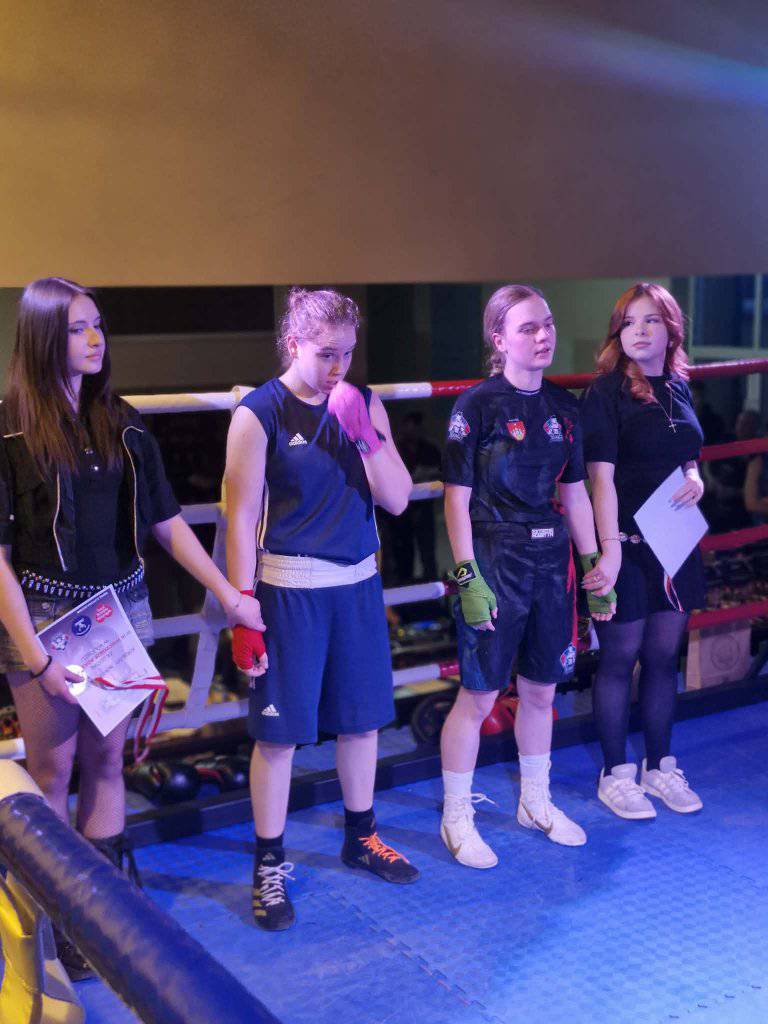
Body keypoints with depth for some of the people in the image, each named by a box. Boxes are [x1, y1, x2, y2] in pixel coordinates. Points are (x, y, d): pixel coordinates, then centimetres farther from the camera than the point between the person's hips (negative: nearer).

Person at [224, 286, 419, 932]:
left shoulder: (364, 405, 5)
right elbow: (242, 519, -9)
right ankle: (270, 865, 18)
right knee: (279, 729, 1)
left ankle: (361, 836, 35)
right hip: (289, 588, -5)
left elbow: (397, 499, 2)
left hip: (358, 583, 5)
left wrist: (365, 435, -12)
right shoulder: (259, 414, -9)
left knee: (362, 716, 15)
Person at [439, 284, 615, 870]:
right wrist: (467, 577, -16)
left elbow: (575, 493, 12)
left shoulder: (563, 407, 7)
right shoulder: (478, 405, -10)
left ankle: (536, 803, 34)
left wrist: (594, 566, 11)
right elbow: (458, 497, -11)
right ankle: (457, 819, 17)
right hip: (495, 562, -6)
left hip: (551, 562, 6)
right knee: (480, 695, 1)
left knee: (541, 690, 16)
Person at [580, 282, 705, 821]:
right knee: (620, 658, 5)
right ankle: (616, 773, 19)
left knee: (664, 656, 14)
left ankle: (660, 767, 28)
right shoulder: (607, 392, -11)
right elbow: (601, 476, -17)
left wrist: (696, 479, -1)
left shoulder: (679, 388, 9)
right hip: (628, 542, -6)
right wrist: (609, 547, -25)